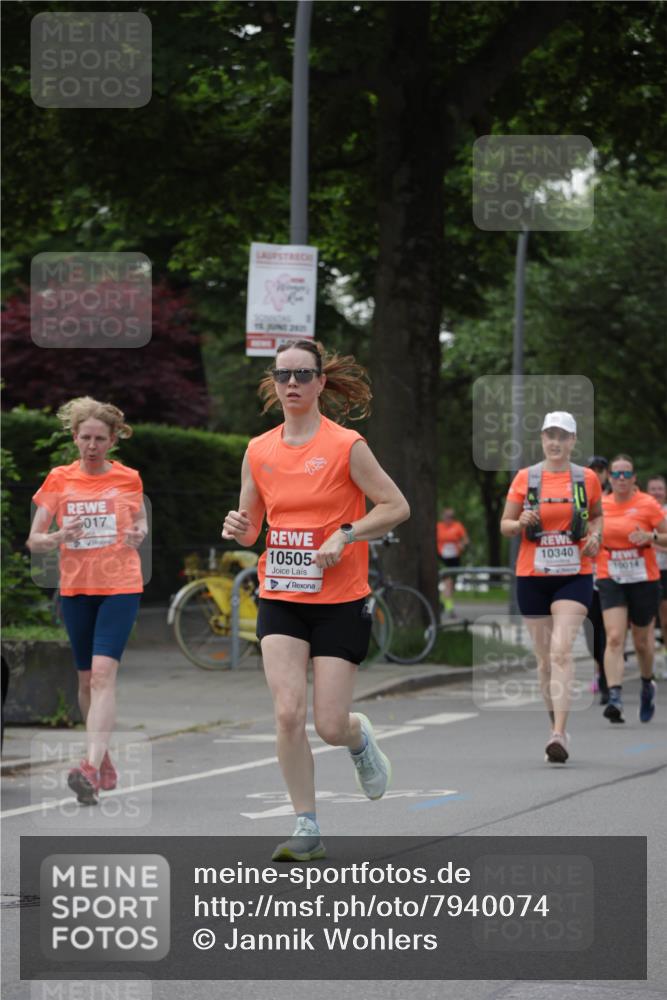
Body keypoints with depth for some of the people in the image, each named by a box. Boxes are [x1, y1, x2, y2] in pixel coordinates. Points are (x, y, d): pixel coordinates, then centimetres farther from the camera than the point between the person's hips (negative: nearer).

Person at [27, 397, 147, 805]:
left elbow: (140, 519, 17)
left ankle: (91, 770, -29)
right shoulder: (59, 480, 2)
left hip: (120, 587, -3)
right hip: (76, 588, 3)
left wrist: (139, 533, -7)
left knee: (103, 673, -18)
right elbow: (33, 540, 2)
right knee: (87, 679, 10)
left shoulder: (128, 478, 1)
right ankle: (104, 757, 30)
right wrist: (59, 537, -20)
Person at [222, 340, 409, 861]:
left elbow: (396, 506, -5)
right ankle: (307, 829, -1)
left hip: (341, 602, -3)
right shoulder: (259, 451, 5)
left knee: (330, 725, -5)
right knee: (288, 713, -12)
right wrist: (239, 529, -7)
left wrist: (344, 536, -17)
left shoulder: (346, 446, -8)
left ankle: (360, 737, 34)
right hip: (280, 599, 3)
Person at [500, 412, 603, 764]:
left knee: (561, 651, -18)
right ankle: (557, 728, 22)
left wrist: (595, 534, -1)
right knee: (545, 657, 7)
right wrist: (521, 523, -14)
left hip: (575, 576, -2)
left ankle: (558, 735, -24)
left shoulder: (587, 479, 3)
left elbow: (597, 515, 20)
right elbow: (505, 525, 8)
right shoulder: (524, 478, 3)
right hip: (532, 577, 2)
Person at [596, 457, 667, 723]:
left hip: (644, 580, -1)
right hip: (610, 580, 1)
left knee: (641, 641, 12)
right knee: (614, 638, -16)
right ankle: (615, 698, -24)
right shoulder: (601, 506, 4)